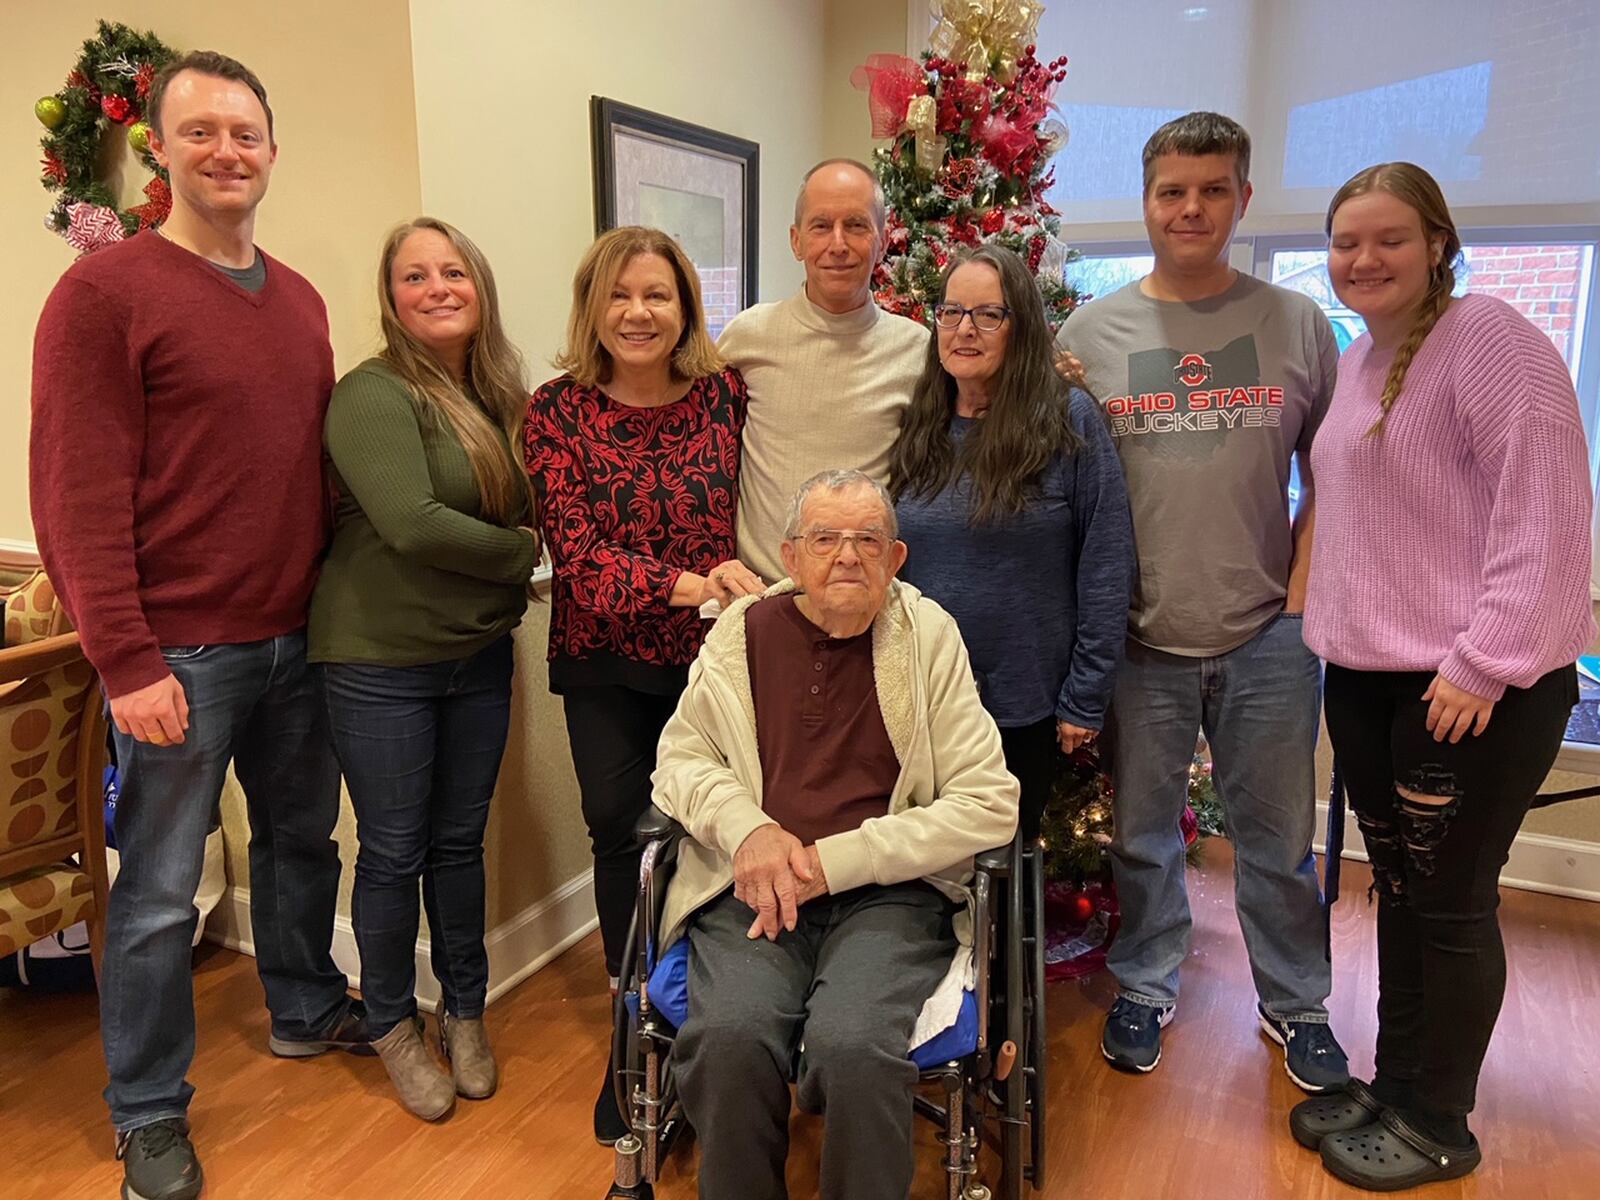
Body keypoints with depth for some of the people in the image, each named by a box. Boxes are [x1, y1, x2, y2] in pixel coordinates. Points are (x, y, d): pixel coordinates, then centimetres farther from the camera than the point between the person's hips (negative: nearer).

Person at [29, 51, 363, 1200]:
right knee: (160, 890, 6)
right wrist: (126, 660, -16)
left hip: (300, 639, 6)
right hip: (181, 652, -6)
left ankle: (307, 1010, 42)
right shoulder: (105, 290, -8)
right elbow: (77, 493, -13)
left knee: (303, 838, 19)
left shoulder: (300, 300, 11)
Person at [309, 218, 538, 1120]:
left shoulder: (501, 398, 6)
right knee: (394, 851, 8)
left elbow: (528, 510, 14)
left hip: (480, 654, 5)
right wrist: (523, 551, -13)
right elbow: (412, 524, -25)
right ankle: (394, 1024, 30)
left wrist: (507, 591, -5)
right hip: (382, 661, -5)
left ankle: (465, 1011, 34)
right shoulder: (373, 395, -14)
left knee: (461, 841, 16)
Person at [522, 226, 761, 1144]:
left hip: (715, 656, 0)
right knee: (622, 836, 9)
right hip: (605, 664, 0)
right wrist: (683, 585, -27)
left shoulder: (728, 394, -3)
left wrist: (750, 592, -7)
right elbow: (577, 552, -14)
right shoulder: (559, 411, -6)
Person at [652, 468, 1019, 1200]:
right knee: (729, 1036, -27)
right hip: (755, 891, 2)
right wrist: (747, 827, -9)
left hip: (887, 893, -1)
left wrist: (833, 861, -12)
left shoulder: (928, 636, -1)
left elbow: (990, 804, -5)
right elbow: (679, 759, 14)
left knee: (854, 1044, -30)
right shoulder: (743, 631, 5)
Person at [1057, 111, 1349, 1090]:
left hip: (1267, 638, 1)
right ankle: (1147, 986, 35)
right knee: (1142, 833, 14)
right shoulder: (1090, 332, 2)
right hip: (1140, 639, 0)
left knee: (1280, 836, 13)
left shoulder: (1299, 323, 3)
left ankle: (1295, 1001, 34)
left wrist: (1303, 589, -3)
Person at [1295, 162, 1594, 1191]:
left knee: (1449, 903, 4)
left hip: (1477, 684, -8)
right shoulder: (1358, 363, 14)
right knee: (1398, 890, 17)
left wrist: (1486, 660, -21)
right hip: (1369, 673, 8)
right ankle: (1392, 1088, 32)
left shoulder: (1490, 339, -12)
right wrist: (1334, 621, 13)